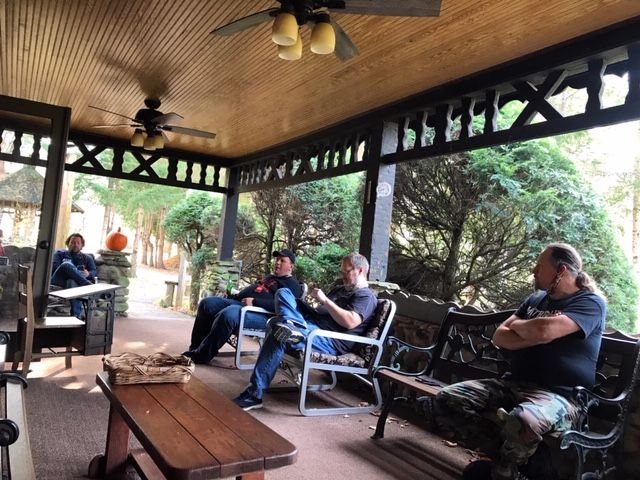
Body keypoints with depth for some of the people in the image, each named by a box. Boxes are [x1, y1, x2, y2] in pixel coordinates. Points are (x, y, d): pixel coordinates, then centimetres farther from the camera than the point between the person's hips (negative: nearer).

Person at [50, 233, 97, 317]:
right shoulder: (60, 253, 29)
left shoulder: (87, 258, 31)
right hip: (59, 280, 0)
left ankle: (76, 316, -56)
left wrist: (88, 274, -11)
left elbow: (94, 271, 14)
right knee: (67, 264, -34)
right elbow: (54, 266, 10)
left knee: (73, 282, -42)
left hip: (75, 281, 0)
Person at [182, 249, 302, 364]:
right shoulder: (269, 277, 31)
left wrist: (254, 302, -23)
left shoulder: (292, 285, 0)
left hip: (260, 313, -10)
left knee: (228, 314, -36)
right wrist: (231, 295, 19)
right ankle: (196, 347, 1)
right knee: (207, 303, -1)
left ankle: (202, 355, -25)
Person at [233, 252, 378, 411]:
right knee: (283, 292, -1)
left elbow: (350, 322, -19)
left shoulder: (366, 296, -2)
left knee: (279, 336, -31)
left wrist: (325, 300, -14)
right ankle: (295, 325, -33)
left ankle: (254, 395, -27)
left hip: (331, 340, -10)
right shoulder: (341, 289, 29)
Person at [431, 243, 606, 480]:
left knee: (522, 421, -41)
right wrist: (533, 337, -9)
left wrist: (517, 325, -1)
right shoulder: (536, 299, 18)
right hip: (512, 384, 7)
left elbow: (544, 331, -22)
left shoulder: (591, 302, -4)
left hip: (558, 395, -7)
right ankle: (527, 459, -10)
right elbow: (499, 337, 9)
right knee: (447, 400, -13)